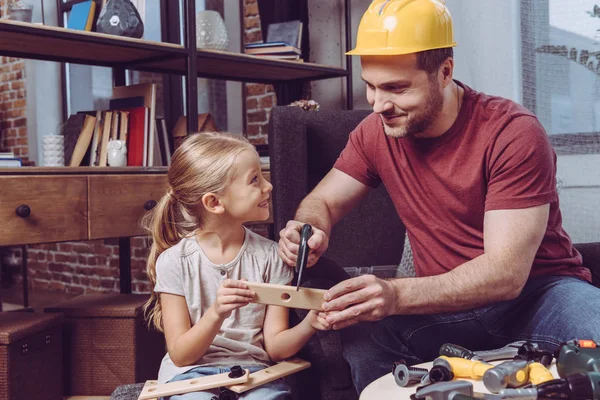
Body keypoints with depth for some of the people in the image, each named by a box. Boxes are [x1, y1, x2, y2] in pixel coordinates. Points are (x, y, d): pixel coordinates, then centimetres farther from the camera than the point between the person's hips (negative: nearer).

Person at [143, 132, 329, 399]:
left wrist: (309, 325, -21)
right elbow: (180, 355, -7)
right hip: (192, 373, -2)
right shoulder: (175, 261, -5)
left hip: (252, 371, 2)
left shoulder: (269, 255, 1)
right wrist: (216, 313, -24)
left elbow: (274, 346, 0)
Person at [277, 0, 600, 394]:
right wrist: (311, 229, -18)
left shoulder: (514, 133, -19)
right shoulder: (377, 132, -2)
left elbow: (506, 273, -24)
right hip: (448, 301, 3)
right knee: (362, 328, -27)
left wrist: (396, 295, -39)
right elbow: (323, 201, 9)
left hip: (537, 291, -3)